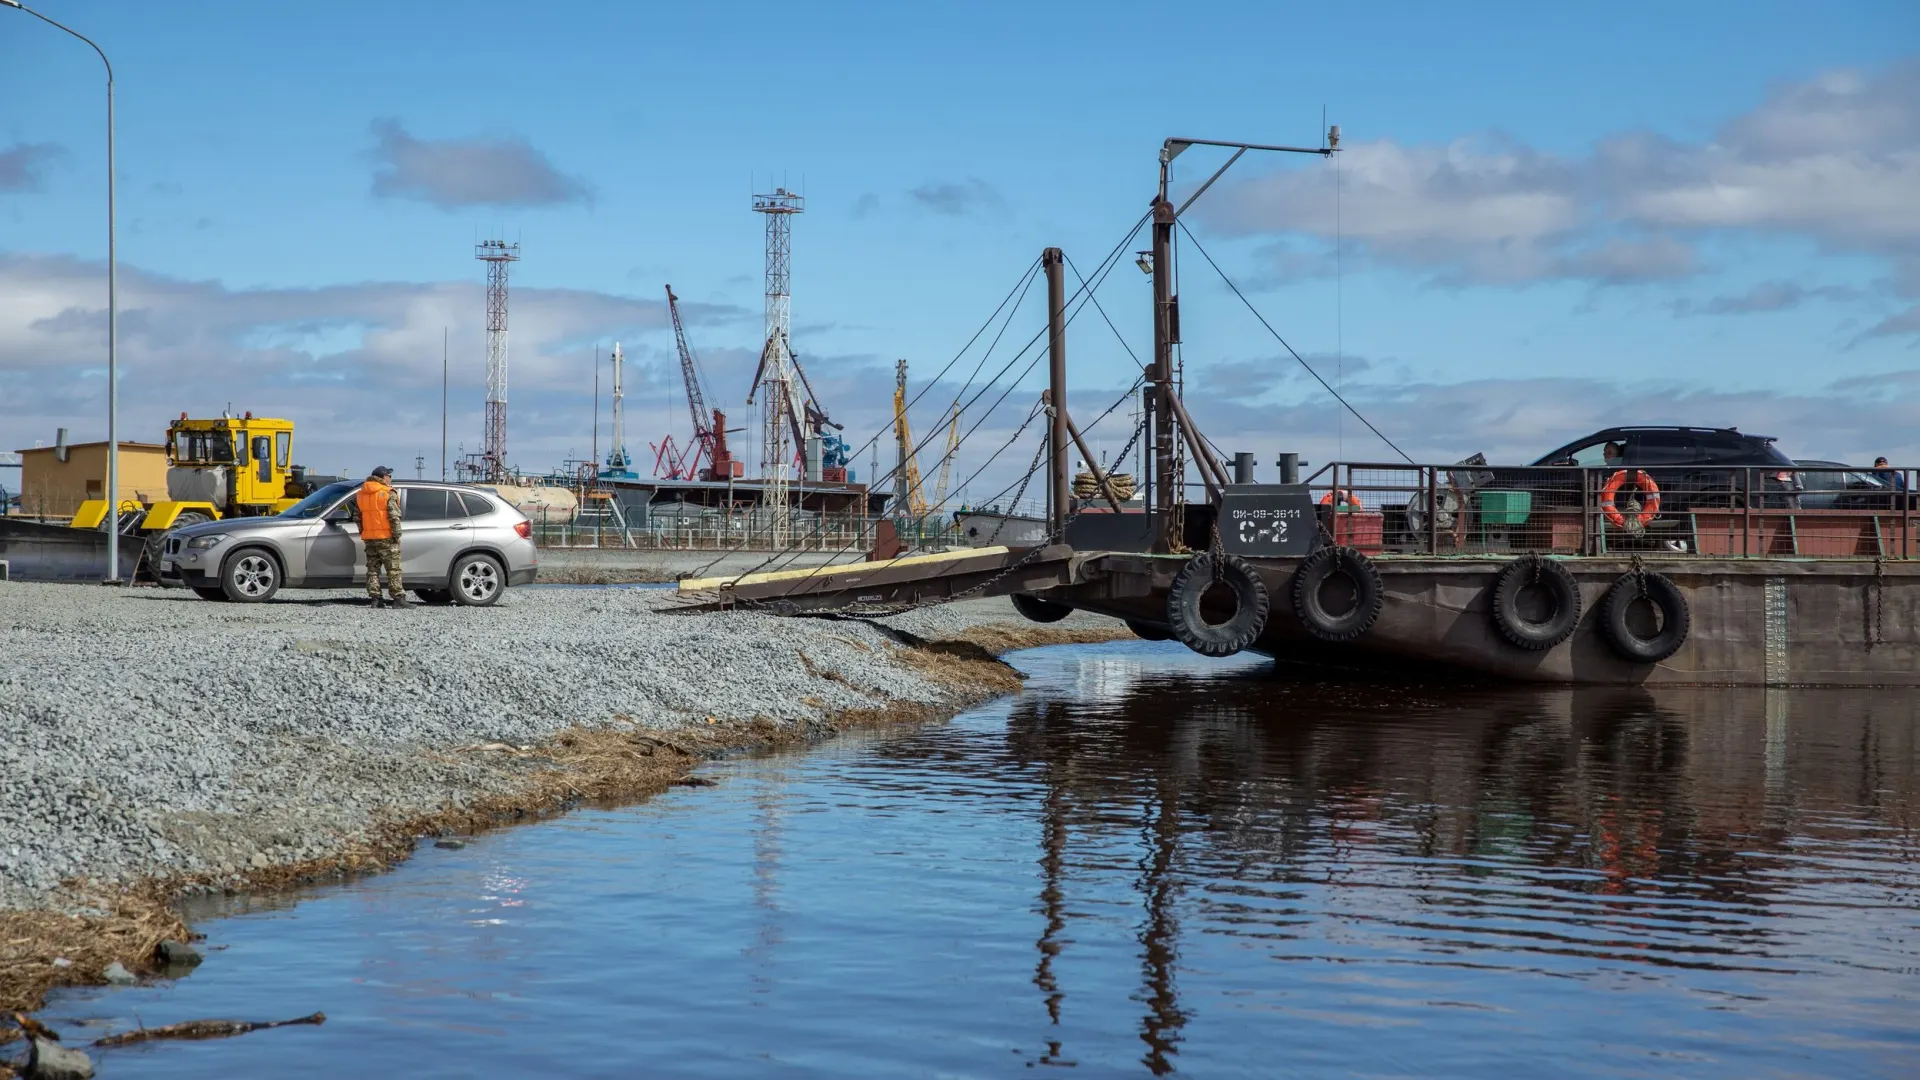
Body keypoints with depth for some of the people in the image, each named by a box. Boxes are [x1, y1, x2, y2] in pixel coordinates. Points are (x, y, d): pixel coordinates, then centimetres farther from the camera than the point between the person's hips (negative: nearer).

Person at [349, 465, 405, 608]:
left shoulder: (360, 494, 13)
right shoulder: (388, 494, -8)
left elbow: (357, 517, 13)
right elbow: (394, 516, -15)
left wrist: (363, 533, 17)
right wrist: (397, 535, -10)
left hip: (369, 538, 6)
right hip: (386, 537, -6)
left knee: (373, 569, 10)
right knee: (393, 569, -3)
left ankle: (374, 598, 5)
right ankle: (398, 599, -6)